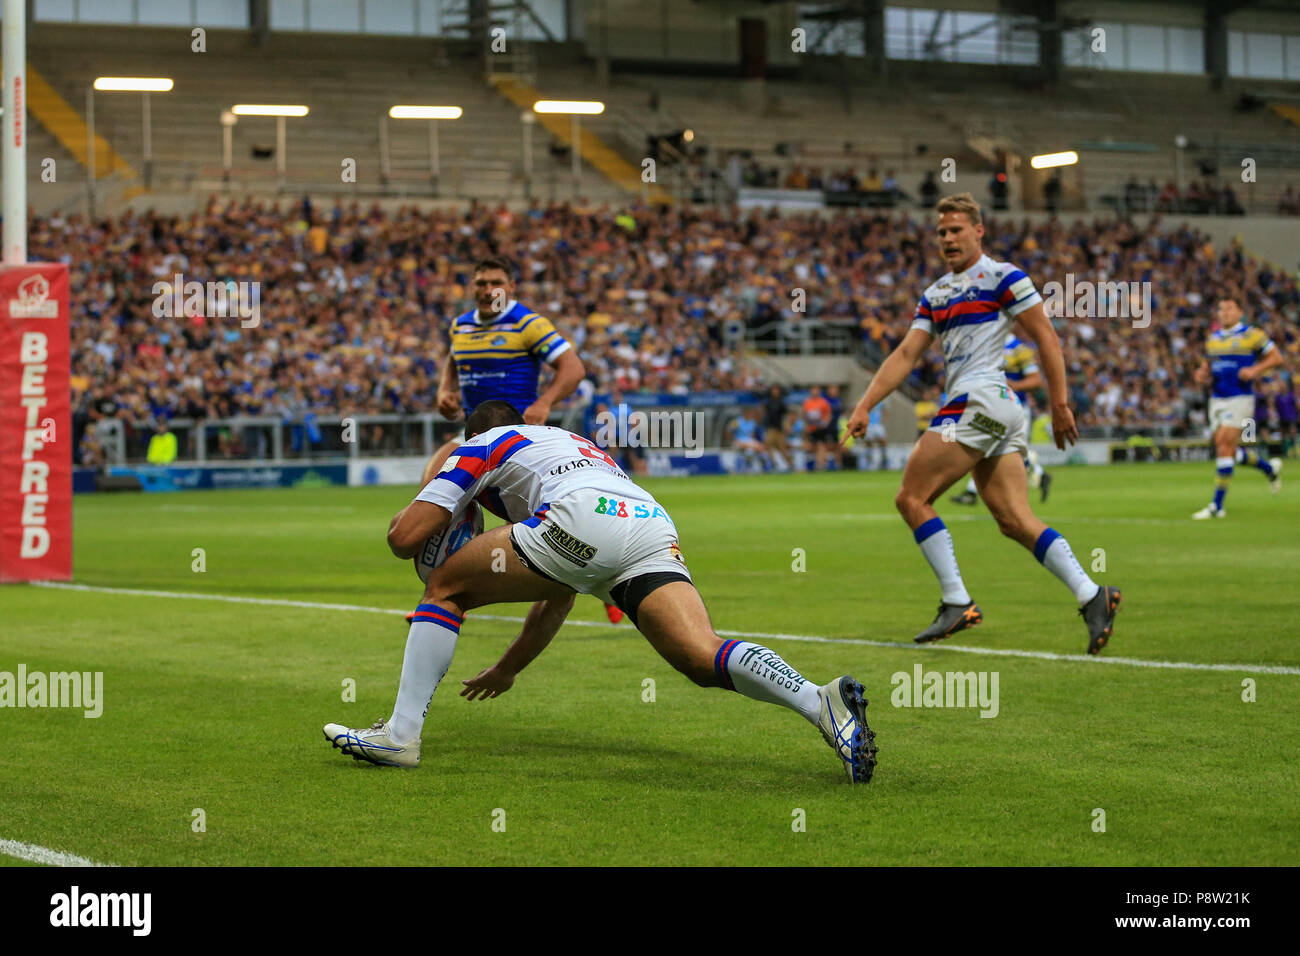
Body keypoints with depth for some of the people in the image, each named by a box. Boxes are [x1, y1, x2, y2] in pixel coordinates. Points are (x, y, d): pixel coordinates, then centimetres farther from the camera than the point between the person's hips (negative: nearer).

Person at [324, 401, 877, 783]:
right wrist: (508, 668, 60)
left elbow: (405, 536, 15)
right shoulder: (569, 444, 45)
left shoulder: (482, 447, 27)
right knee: (703, 660, -11)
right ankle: (822, 702, -37)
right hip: (654, 528, 6)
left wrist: (404, 519, 41)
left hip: (584, 517, -6)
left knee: (446, 587, 13)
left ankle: (401, 734, 5)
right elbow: (557, 594, 50)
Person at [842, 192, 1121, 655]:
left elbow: (1047, 339, -5)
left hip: (980, 401, -8)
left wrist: (1059, 404, -9)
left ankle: (957, 603, -6)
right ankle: (1091, 595, -5)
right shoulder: (935, 294, 21)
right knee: (1015, 520, 0)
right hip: (999, 410, 8)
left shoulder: (1002, 277, -3)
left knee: (912, 498, -7)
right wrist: (865, 405, 9)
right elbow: (905, 354, 18)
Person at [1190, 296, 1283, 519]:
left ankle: (1217, 505, -12)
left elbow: (1276, 357, 0)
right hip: (1217, 399, 7)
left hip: (1240, 398, -7)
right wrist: (1202, 374, 2)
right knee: (1229, 451, 8)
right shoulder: (1213, 338, 13)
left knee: (1224, 446, -15)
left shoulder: (1252, 335, -4)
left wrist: (1255, 370, -15)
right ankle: (1269, 468, 36)